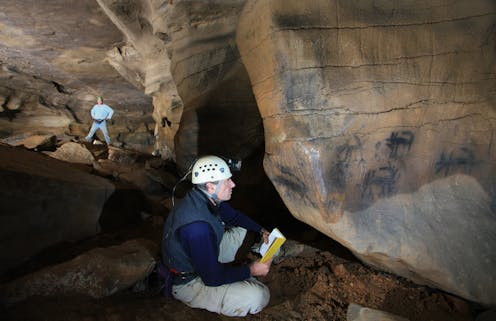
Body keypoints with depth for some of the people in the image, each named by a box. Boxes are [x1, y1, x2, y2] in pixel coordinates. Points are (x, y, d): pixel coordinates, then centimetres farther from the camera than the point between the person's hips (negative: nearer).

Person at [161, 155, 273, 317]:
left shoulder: (208, 199, -9)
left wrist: (261, 230, 4)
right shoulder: (197, 226, -37)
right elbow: (212, 277, -29)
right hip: (188, 282, -9)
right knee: (259, 296, -25)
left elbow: (234, 216, 13)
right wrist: (250, 270, -20)